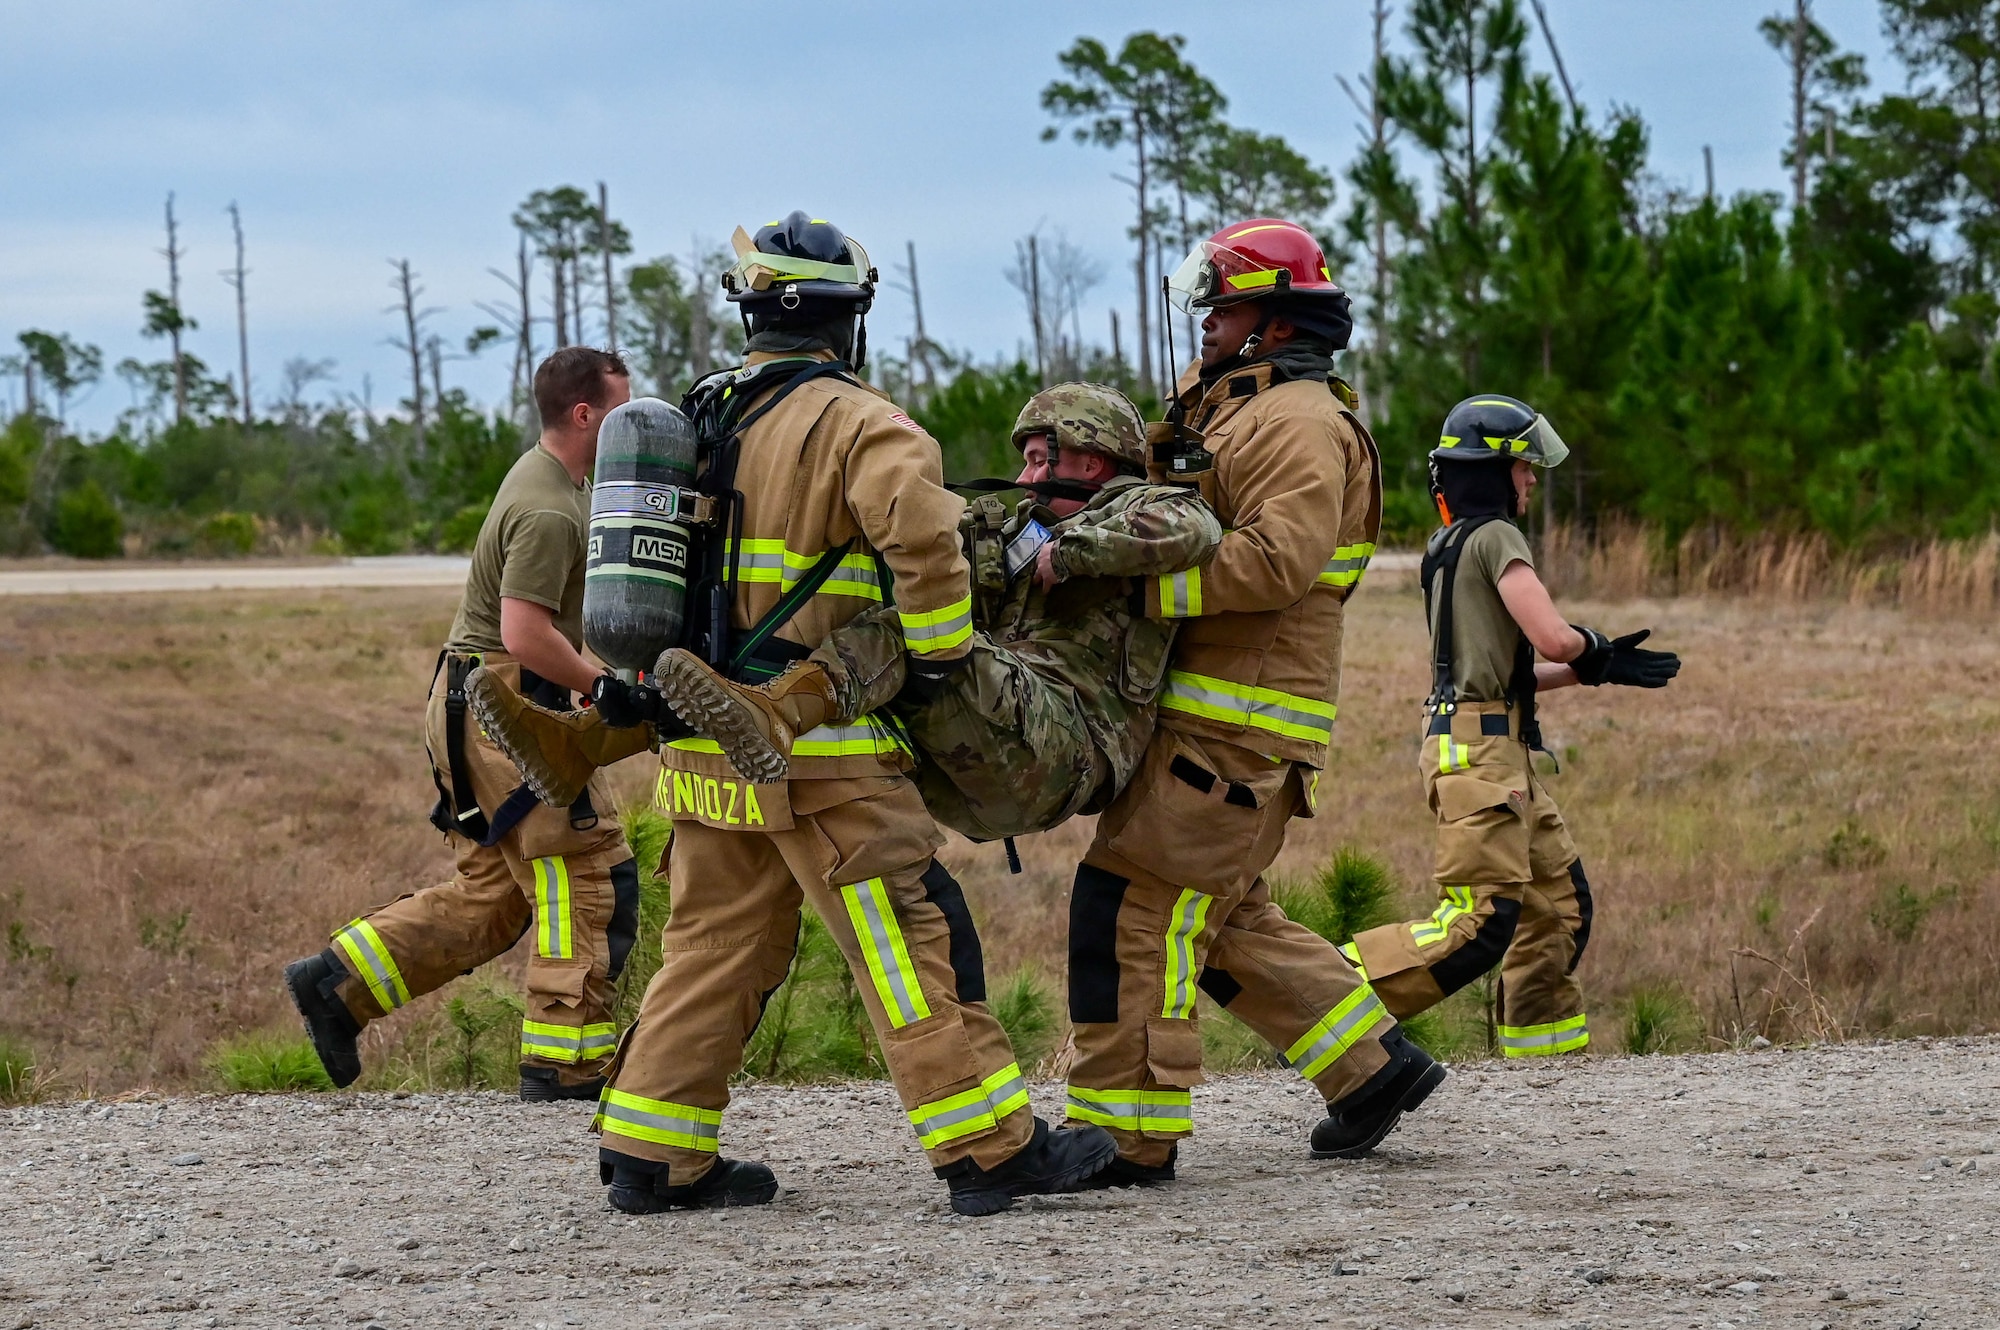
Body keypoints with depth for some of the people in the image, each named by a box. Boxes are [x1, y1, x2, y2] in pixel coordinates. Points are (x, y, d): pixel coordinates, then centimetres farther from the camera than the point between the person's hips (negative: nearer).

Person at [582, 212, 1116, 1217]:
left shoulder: (704, 420, 13)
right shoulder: (853, 422, -12)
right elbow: (920, 528, -28)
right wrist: (939, 655, -16)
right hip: (819, 756, -8)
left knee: (715, 947, 14)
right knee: (913, 942, -3)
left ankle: (652, 1154, 14)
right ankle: (992, 1149, -2)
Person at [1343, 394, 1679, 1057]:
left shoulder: (1449, 545, 20)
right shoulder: (1494, 537, -9)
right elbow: (1551, 638, -20)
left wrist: (1601, 668, 21)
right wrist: (1591, 648, 4)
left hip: (1500, 753, 10)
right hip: (1480, 750, -10)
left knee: (1558, 899, 15)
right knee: (1480, 924, -15)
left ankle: (1543, 1050, 19)